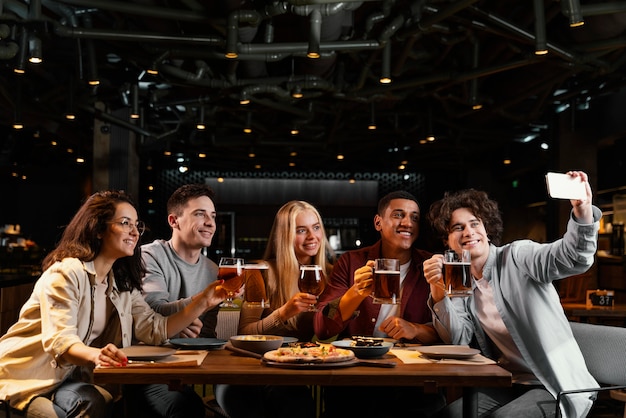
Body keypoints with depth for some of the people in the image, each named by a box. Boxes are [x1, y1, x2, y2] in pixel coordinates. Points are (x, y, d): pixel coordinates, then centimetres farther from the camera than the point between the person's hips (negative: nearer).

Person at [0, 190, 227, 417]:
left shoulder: (122, 283, 8)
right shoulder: (66, 273, -17)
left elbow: (155, 330, -2)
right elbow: (59, 341, -28)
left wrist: (203, 303, -11)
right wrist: (96, 355, -49)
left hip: (75, 377, 7)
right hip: (29, 377, -6)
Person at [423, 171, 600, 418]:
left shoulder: (517, 256, -10)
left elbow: (573, 257, -27)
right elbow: (458, 341, -3)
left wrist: (583, 213, -47)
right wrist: (438, 295, -19)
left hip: (558, 387, -5)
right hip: (507, 385, 5)